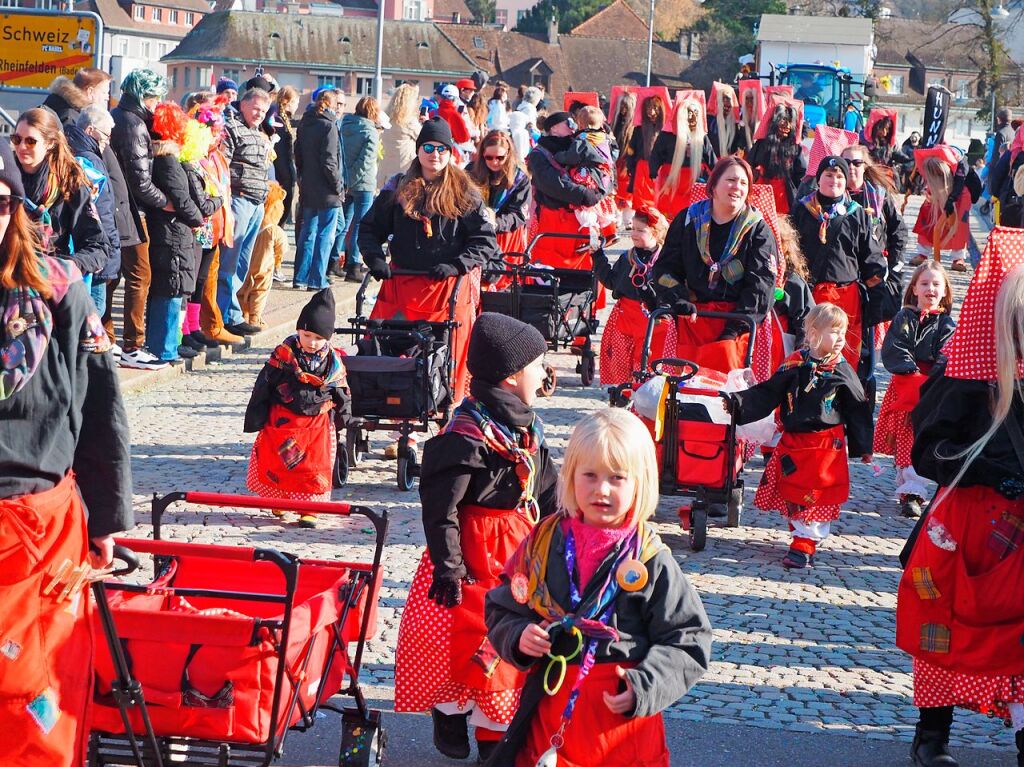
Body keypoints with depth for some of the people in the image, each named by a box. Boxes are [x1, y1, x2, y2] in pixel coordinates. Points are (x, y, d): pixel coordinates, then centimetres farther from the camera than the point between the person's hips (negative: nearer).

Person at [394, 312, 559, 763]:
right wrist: (447, 566, -18)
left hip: (521, 547, 8)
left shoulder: (526, 427, 7)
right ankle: (449, 714, 25)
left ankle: (496, 728, 24)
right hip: (478, 553, -8)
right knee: (467, 634, 0)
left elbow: (548, 493, 16)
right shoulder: (467, 435, -20)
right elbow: (440, 505, -19)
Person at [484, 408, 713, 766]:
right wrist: (518, 636, -10)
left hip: (623, 718, -2)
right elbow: (502, 608, 10)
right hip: (549, 708, 2)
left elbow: (687, 641, -5)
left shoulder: (651, 561, -7)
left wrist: (645, 687, -18)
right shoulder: (543, 542, 0)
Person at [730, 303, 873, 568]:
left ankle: (805, 545, 0)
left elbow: (857, 410, 6)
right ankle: (801, 534, 27)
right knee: (791, 494, 8)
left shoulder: (842, 371, -1)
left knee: (816, 497, -4)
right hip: (793, 442, 2)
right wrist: (738, 402, -7)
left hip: (826, 446, -2)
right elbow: (767, 394, 4)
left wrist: (863, 446, 7)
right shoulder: (794, 365, 0)